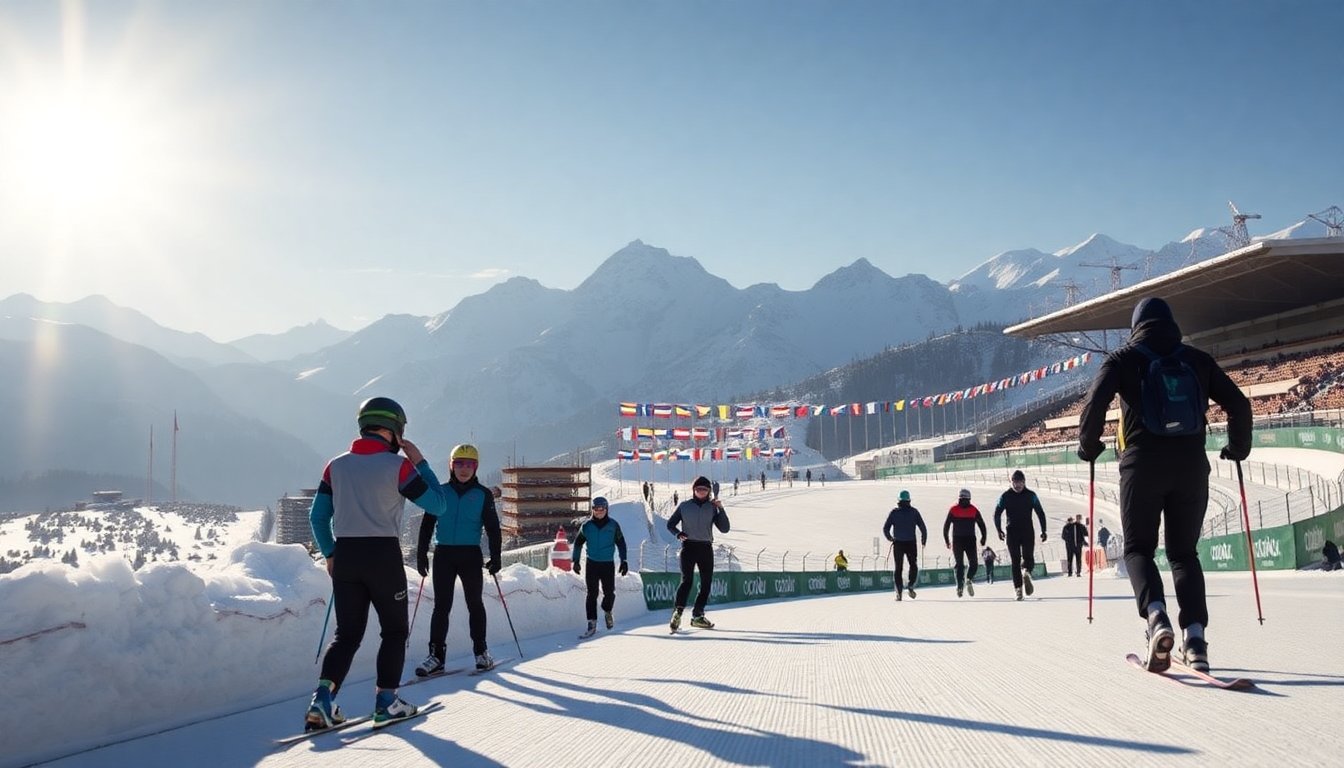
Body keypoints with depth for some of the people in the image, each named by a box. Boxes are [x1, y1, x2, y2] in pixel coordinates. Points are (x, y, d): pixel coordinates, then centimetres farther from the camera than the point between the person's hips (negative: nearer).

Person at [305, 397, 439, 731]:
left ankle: (323, 698, -7)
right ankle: (386, 701, 7)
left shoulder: (336, 465, 7)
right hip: (384, 556, -4)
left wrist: (330, 554, 19)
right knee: (395, 630, 11)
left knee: (347, 633, 10)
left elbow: (317, 517, 9)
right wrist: (420, 462, 5)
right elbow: (436, 504, -1)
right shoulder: (398, 466, -7)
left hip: (344, 557, 4)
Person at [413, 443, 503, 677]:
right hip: (443, 553, 1)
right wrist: (421, 553, 3)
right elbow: (427, 524, 9)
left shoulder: (483, 495, 3)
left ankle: (481, 651, 17)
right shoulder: (441, 491, 7)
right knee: (441, 605, -2)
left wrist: (495, 557, -3)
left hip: (470, 554, -1)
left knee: (474, 603, 6)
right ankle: (436, 655, -1)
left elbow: (492, 527, 4)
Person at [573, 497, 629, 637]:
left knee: (609, 592, -3)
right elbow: (578, 543, 11)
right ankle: (592, 624, 1)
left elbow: (621, 543, 9)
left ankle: (607, 612, 28)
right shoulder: (586, 526, 1)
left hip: (608, 564, 0)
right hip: (592, 563, 0)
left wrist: (624, 561, 5)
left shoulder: (613, 525, 1)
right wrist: (576, 561, 7)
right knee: (592, 594, -3)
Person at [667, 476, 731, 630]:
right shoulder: (684, 506, 5)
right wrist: (678, 533, -7)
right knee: (687, 580, -19)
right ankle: (678, 611, -27)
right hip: (688, 546, -3)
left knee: (706, 583, 4)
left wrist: (721, 509, -8)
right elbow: (670, 524, 12)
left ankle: (697, 615, 13)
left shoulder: (712, 507, 9)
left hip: (706, 548, 3)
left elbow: (724, 529, 1)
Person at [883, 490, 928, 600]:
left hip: (898, 544, 0)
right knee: (913, 566, 15)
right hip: (911, 543, 0)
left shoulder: (894, 512, -1)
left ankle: (899, 592, -1)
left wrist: (890, 538, 16)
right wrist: (923, 540, 11)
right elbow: (923, 527, -2)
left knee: (898, 568, 7)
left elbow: (885, 529, -2)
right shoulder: (914, 512, -1)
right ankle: (910, 586, -5)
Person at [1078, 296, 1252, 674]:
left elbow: (1095, 403, -10)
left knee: (1138, 548, 8)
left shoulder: (1123, 358, 5)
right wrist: (1238, 448, 24)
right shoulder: (1197, 359, 13)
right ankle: (1195, 636, -4)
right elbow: (1239, 405, 9)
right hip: (1192, 465, 3)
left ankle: (1156, 615, -19)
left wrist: (1089, 446, 5)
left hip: (1142, 465, -2)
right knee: (1184, 552, 12)